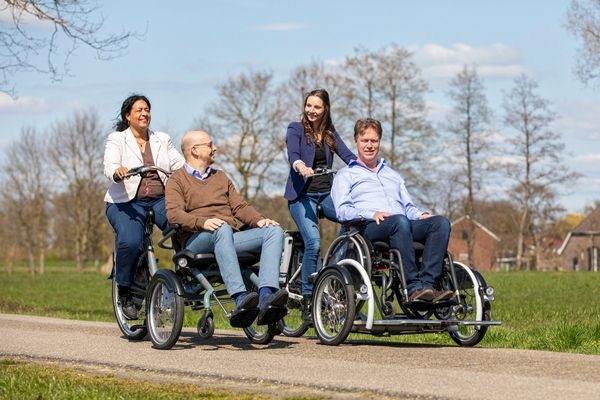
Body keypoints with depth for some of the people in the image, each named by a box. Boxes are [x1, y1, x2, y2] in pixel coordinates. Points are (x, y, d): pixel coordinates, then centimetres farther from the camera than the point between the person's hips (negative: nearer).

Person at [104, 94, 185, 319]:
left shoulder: (162, 140, 17)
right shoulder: (117, 140, 5)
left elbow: (180, 165, 6)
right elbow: (109, 166, -12)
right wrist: (117, 172, -37)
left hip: (161, 200, 3)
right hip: (127, 201, -3)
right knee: (130, 241, -32)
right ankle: (124, 292, -9)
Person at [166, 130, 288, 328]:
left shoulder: (220, 177, 32)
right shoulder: (177, 180, 12)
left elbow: (239, 206, 22)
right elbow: (174, 213, -5)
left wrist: (259, 220, 0)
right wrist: (202, 222, -24)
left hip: (230, 238, 6)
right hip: (196, 240, -6)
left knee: (274, 231, -19)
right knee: (222, 229, -40)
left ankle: (266, 296, -42)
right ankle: (240, 299, -55)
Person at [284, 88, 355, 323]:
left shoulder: (330, 133, 16)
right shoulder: (296, 129, 5)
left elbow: (347, 155, 2)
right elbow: (293, 154, -14)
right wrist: (301, 167, -38)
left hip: (327, 193, 4)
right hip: (302, 194, -4)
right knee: (313, 243, -22)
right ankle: (307, 301, -13)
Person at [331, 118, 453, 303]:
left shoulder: (393, 175, 38)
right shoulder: (345, 175, 20)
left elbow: (408, 207, 30)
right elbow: (342, 210, 3)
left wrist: (421, 215, 5)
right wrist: (372, 214, -15)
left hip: (403, 225, 5)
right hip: (367, 227, -5)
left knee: (441, 222, -25)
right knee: (400, 221, -40)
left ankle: (426, 284, -40)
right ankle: (413, 287, -46)